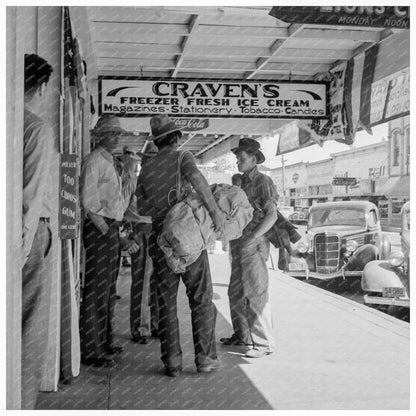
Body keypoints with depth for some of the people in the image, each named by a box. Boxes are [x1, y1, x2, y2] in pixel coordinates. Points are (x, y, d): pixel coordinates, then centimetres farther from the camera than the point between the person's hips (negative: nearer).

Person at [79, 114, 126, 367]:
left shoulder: (112, 162, 20)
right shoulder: (94, 161, -9)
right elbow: (88, 201, -17)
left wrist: (116, 229, 15)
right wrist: (103, 229, -18)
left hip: (112, 228, 10)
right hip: (99, 228, -10)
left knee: (109, 289, 16)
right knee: (96, 291, -8)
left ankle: (104, 342, 27)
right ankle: (91, 351, -3)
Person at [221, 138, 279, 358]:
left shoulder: (263, 182, -8)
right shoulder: (241, 182, 16)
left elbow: (271, 215, -15)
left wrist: (252, 237, -20)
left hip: (254, 244, -8)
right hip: (238, 244, 9)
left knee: (256, 293, -6)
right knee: (236, 292, 14)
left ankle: (264, 342, 1)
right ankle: (242, 334, 28)